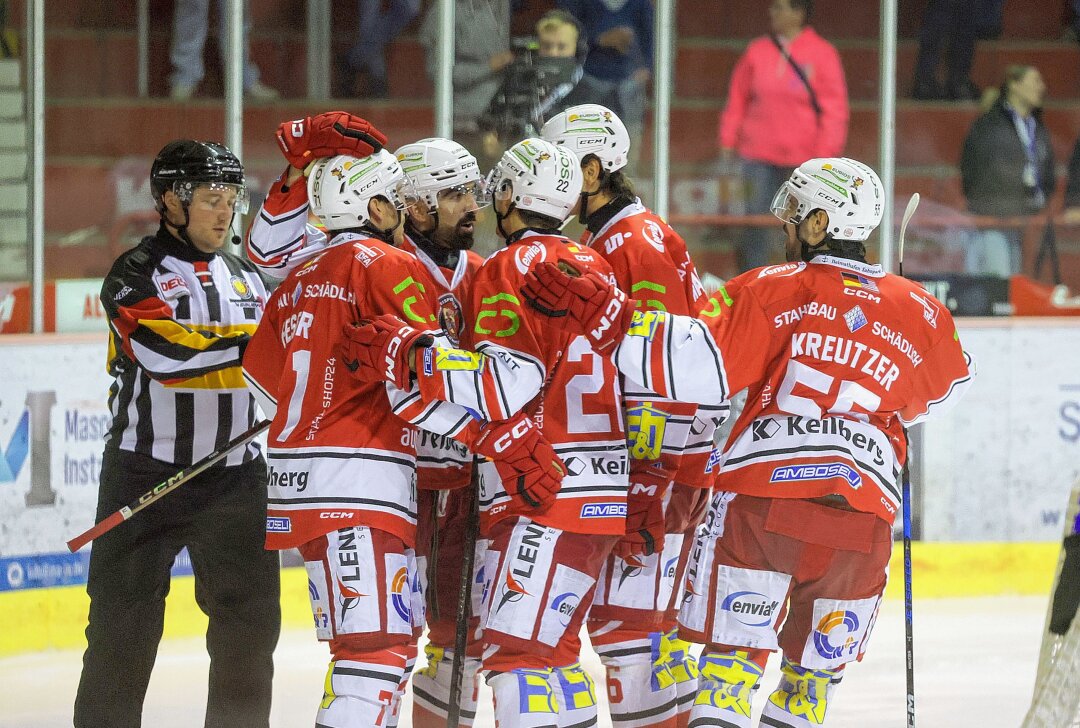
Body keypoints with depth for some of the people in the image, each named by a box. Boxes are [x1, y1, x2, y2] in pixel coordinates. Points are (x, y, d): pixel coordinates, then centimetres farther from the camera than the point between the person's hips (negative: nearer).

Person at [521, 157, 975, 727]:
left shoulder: (771, 292, 2)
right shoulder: (921, 312, 13)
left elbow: (700, 366, -10)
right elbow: (942, 394, 30)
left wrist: (597, 315, -11)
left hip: (762, 497, -3)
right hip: (863, 518, 3)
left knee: (734, 647, 4)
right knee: (817, 665, 18)